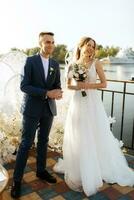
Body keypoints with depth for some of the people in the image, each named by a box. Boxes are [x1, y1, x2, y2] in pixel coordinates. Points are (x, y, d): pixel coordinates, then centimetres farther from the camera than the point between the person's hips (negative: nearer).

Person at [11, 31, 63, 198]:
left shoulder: (55, 64, 7)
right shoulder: (30, 61, -8)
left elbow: (57, 85, 9)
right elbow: (24, 86, -15)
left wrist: (58, 93, -16)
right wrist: (46, 93, -23)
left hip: (48, 109, 5)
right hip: (32, 108, -5)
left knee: (43, 141, 16)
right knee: (26, 144, 0)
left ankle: (41, 171, 34)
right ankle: (17, 179, 14)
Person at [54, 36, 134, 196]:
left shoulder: (96, 63, 0)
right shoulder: (72, 65, 5)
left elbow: (104, 83, -1)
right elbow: (68, 85, 12)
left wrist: (88, 85, -13)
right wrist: (76, 86, -8)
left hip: (92, 103, -2)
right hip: (77, 103, 2)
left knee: (97, 137, 4)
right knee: (77, 138, 9)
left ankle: (104, 168, 23)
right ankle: (77, 169, 30)